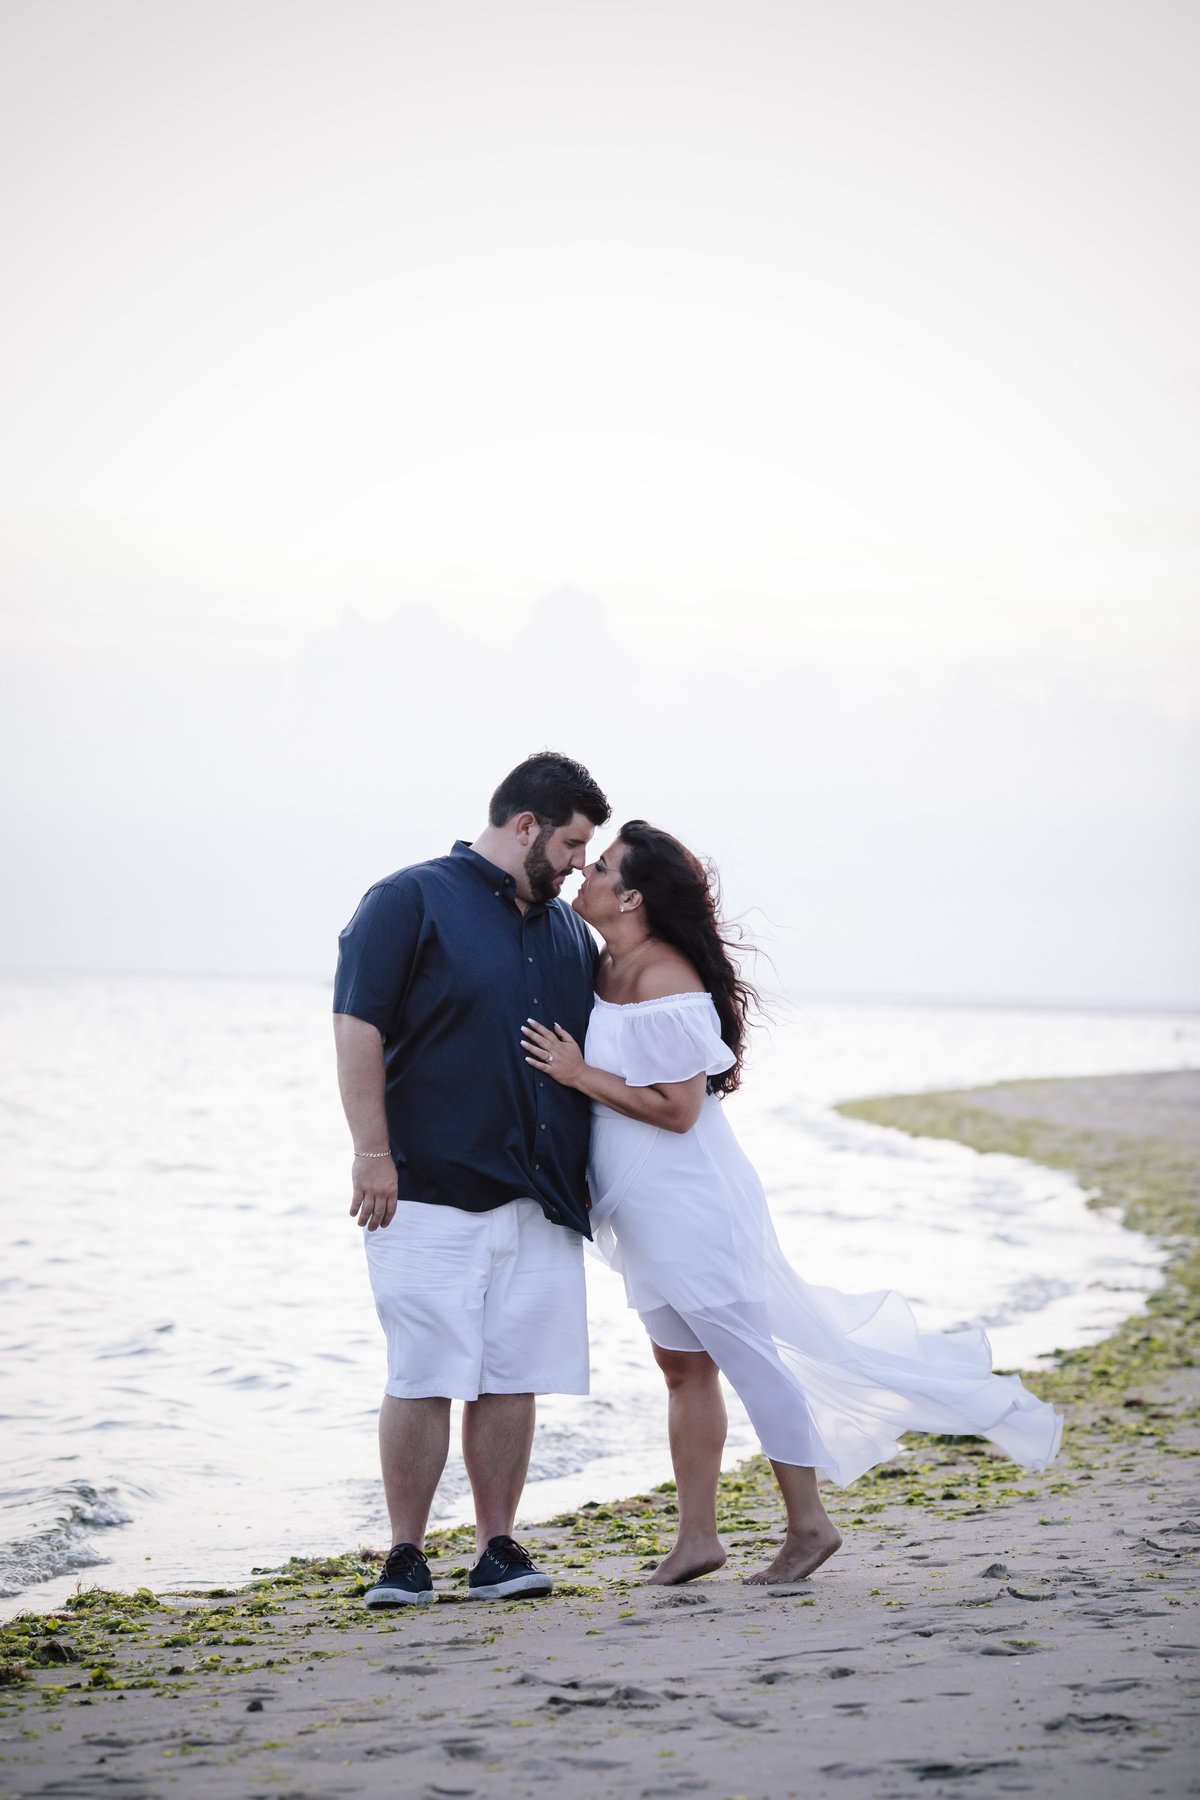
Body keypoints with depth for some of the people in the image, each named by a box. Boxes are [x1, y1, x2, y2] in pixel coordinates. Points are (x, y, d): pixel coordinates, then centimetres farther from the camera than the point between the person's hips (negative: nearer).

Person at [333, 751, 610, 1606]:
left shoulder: (569, 931, 19)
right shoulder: (411, 901, -2)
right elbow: (358, 1029, -9)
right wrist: (373, 1152, -15)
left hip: (539, 1197, 6)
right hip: (430, 1189, -6)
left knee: (512, 1377, 5)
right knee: (423, 1378, -4)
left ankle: (499, 1550, 13)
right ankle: (406, 1557, 5)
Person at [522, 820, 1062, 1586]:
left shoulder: (662, 979, -21)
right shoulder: (605, 969, 7)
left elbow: (678, 1108, -24)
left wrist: (579, 1073, -22)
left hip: (690, 1203, -10)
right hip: (645, 1211, 10)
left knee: (751, 1357, 0)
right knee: (684, 1366, 13)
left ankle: (808, 1524, 11)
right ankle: (696, 1538, 18)